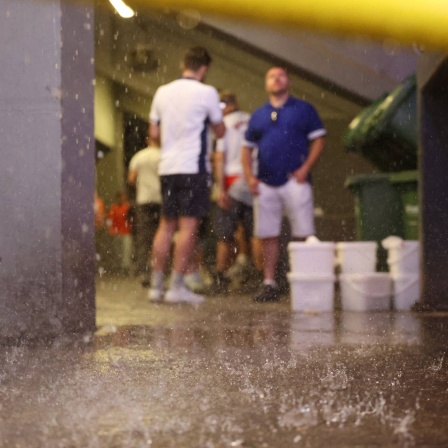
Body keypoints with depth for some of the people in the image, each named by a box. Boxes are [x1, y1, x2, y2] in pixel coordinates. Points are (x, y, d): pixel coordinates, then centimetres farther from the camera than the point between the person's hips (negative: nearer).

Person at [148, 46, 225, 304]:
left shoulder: (163, 92, 9)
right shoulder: (207, 93, -5)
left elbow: (154, 133, 12)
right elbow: (220, 131, 4)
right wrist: (217, 115, 23)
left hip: (167, 167, 6)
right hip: (194, 168, -6)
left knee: (166, 225, 11)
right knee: (189, 226, -4)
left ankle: (156, 285, 12)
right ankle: (177, 287, -6)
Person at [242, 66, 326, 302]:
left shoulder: (303, 109, 7)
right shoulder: (258, 115, 17)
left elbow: (318, 141, 2)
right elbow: (247, 148, 18)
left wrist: (305, 168, -11)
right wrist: (249, 176, 3)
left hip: (294, 181, -3)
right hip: (265, 184, 4)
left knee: (303, 235, -5)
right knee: (268, 236, 4)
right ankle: (269, 283, 9)